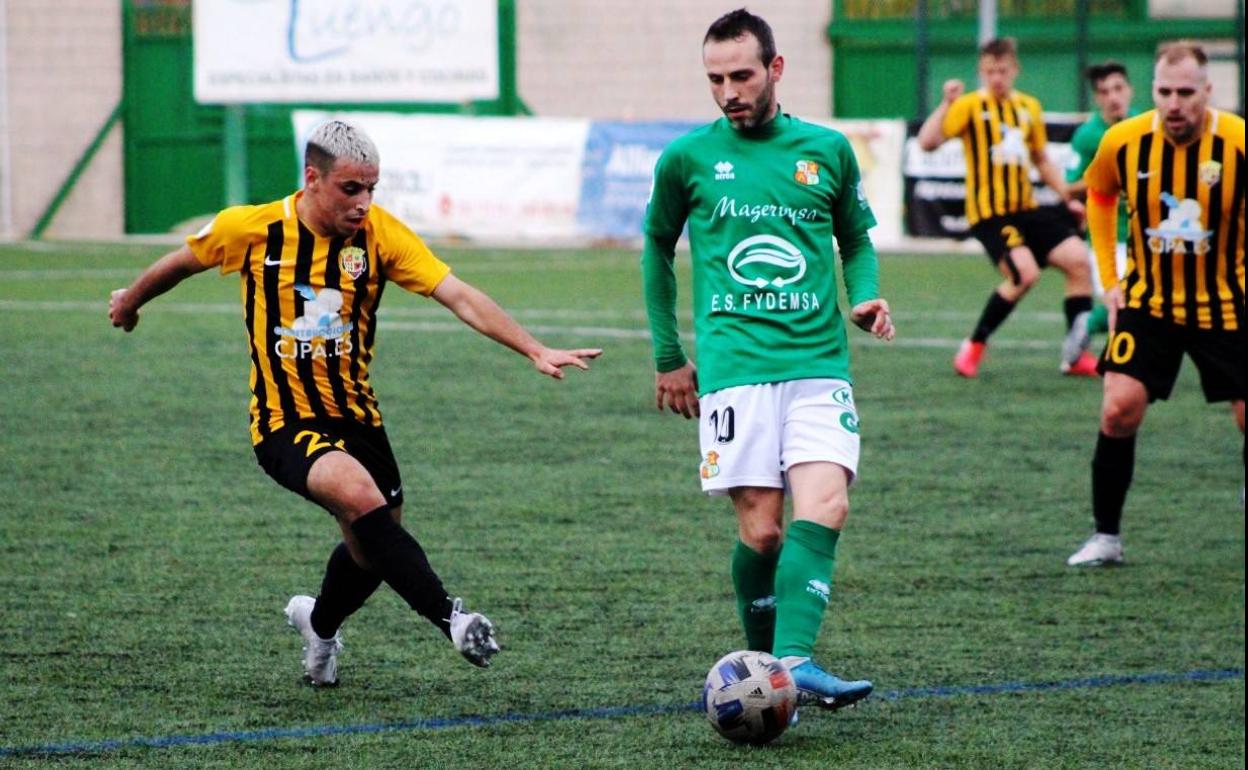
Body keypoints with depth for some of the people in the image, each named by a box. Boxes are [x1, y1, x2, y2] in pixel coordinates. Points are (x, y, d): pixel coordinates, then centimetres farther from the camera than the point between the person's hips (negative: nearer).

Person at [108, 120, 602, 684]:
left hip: (356, 416, 4)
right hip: (285, 422, -4)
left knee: (374, 545, 13)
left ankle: (319, 625, 46)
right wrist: (130, 301, 25)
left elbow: (459, 296, -17)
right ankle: (449, 616, -26)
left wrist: (535, 351, -27)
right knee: (360, 496, -31)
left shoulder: (379, 233, -9)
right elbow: (181, 263, 9)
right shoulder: (251, 229, -12)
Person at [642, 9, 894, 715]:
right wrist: (668, 356, 19)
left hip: (819, 364, 1)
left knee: (823, 508, -19)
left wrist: (866, 297, 2)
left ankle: (794, 664, -27)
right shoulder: (688, 158, 6)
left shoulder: (827, 150, 9)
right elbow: (659, 248, 20)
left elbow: (857, 239, 23)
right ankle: (763, 664, 11)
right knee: (762, 531, -8)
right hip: (733, 366, -1)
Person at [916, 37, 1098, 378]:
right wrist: (947, 103, -25)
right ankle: (974, 346, -5)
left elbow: (1042, 161, 25)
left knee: (1077, 258, -8)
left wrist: (1069, 197, 17)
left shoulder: (1029, 107, 13)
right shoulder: (971, 105, -4)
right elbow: (927, 142, -17)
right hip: (989, 212, -6)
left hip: (1027, 209, 6)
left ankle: (1076, 353, 3)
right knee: (1025, 272, -23)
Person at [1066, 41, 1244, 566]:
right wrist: (1109, 278, 7)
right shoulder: (1122, 143, -11)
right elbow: (1099, 196, 11)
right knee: (1119, 409, -11)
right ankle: (1105, 537, 3)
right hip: (1147, 301, 1)